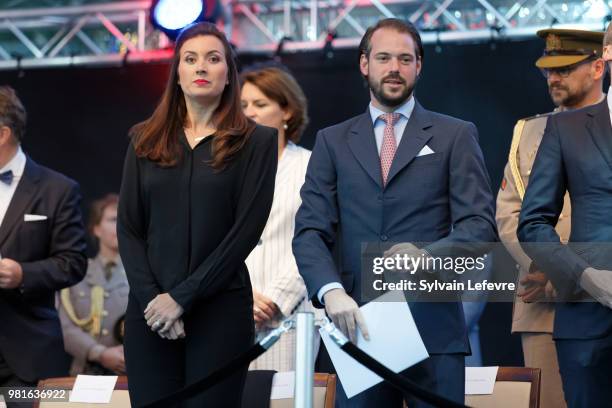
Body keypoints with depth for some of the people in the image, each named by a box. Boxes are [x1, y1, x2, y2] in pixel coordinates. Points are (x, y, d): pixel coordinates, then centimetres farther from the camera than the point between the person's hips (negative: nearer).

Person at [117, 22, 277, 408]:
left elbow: (247, 229, -6)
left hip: (221, 307, -3)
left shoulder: (256, 141, 2)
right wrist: (151, 296, -9)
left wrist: (183, 297, -12)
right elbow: (128, 226, 6)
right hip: (149, 306, 3)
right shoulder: (146, 140, 11)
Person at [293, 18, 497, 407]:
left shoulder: (455, 136, 8)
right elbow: (310, 231, 5)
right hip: (360, 326, 2)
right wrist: (331, 290, -15)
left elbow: (480, 225, 0)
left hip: (434, 327, -1)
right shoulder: (333, 141, 14)